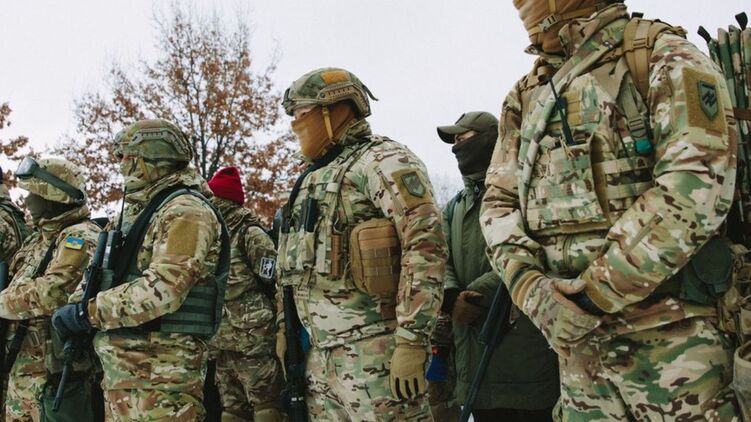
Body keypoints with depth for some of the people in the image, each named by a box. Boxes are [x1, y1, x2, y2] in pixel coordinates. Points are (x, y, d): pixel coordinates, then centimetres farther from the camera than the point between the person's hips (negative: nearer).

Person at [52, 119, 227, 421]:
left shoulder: (185, 211, -12)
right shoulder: (142, 210, 20)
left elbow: (162, 291, -24)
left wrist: (85, 313, -18)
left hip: (159, 375, -9)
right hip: (122, 371, 9)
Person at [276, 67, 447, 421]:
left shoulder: (382, 160, -7)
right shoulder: (315, 178, 20)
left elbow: (426, 245, -18)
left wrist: (411, 341, -23)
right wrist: (285, 326, 22)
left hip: (373, 351, -8)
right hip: (320, 353, 9)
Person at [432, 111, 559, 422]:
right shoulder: (454, 207, 23)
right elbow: (441, 264, 11)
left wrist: (474, 294, -17)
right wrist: (451, 298, -12)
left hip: (524, 340, -6)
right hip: (473, 346, 7)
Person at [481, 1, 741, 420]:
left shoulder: (663, 56, -4)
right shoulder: (526, 96, 14)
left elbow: (697, 184, -17)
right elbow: (499, 201, 11)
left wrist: (594, 293, -18)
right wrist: (529, 285, -9)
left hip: (670, 335, -5)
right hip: (577, 338, 5)